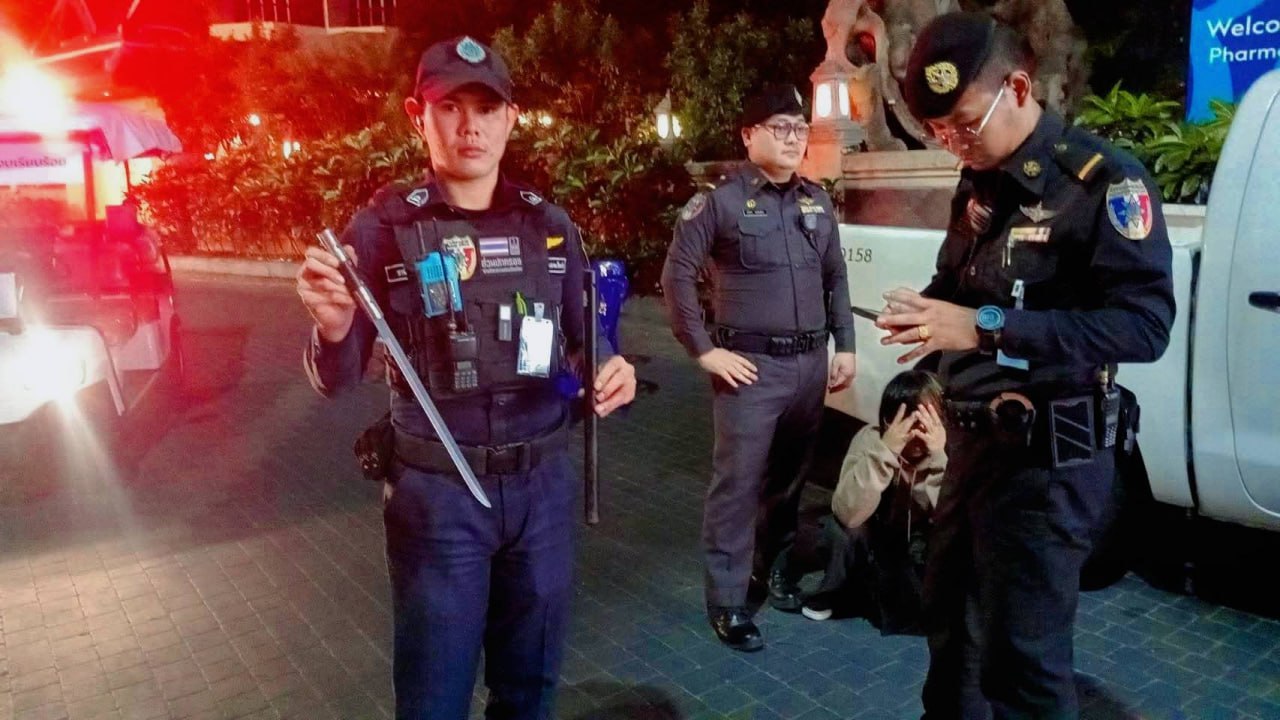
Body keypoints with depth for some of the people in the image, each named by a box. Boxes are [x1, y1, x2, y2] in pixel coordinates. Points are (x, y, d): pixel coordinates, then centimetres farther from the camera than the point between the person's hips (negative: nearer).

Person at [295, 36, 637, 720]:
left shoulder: (550, 226, 3)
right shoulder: (382, 228, -7)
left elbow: (579, 345, 12)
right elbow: (334, 379, -7)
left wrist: (610, 371, -10)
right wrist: (333, 326, -29)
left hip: (543, 483, 4)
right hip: (436, 491, -3)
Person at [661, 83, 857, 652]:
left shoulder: (818, 203, 12)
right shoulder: (721, 202, -6)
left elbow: (836, 279, 19)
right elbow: (677, 275, -8)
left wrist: (844, 345, 12)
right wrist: (704, 350, -10)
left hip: (810, 363, 6)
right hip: (752, 366, -5)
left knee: (789, 477, 16)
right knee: (738, 484, -3)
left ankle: (773, 564, 35)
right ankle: (727, 600, 6)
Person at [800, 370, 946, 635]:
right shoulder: (870, 439, -24)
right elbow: (847, 514, -37)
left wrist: (939, 457, -43)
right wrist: (885, 451, -45)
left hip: (921, 547, 1)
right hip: (875, 542, -1)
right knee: (839, 527, -30)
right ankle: (833, 592, 1)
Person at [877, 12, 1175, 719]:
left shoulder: (1101, 181, -15)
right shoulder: (977, 184, 10)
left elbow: (1144, 323, -24)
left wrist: (987, 328, -30)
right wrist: (926, 313, -4)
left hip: (1046, 459, -8)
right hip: (972, 442, 8)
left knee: (1020, 654, 2)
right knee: (948, 614, 23)